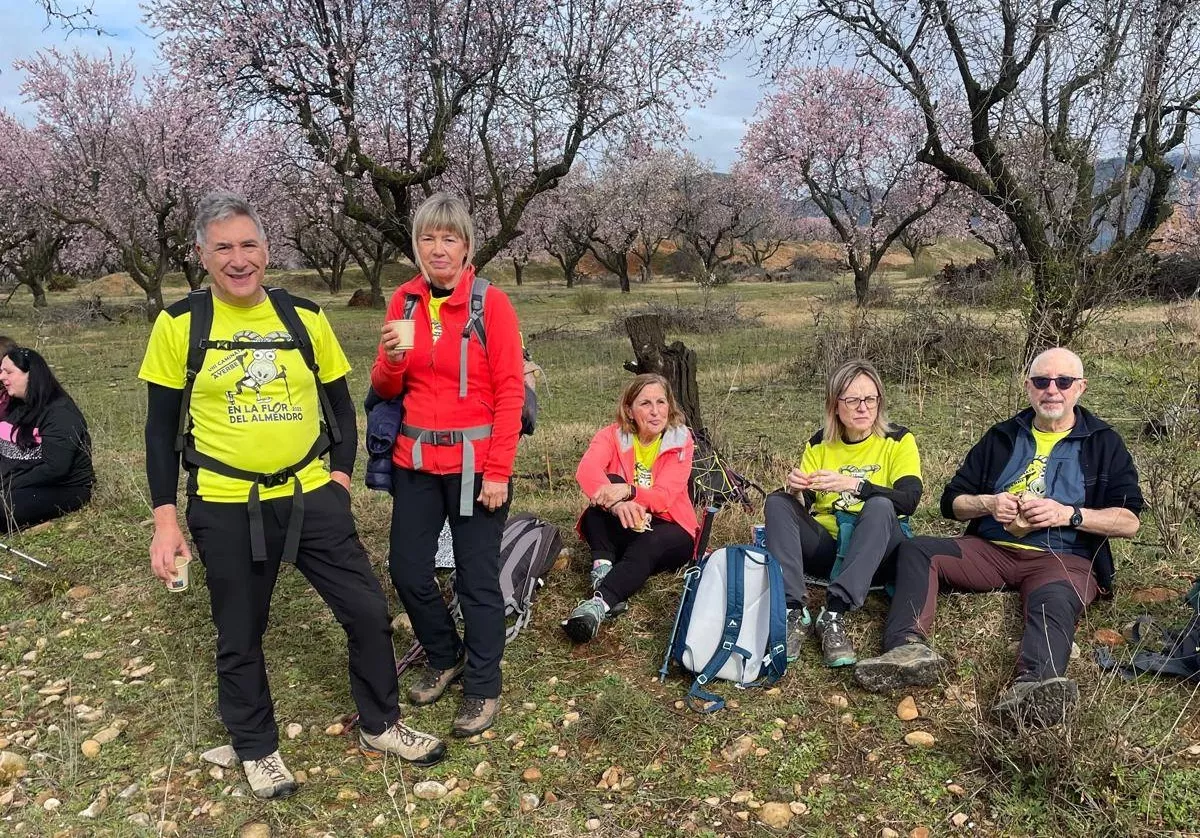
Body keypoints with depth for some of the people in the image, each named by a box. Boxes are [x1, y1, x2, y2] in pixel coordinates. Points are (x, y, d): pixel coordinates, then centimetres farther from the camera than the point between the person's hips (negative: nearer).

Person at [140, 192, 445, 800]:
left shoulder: (305, 317, 1)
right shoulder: (179, 324, -5)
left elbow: (340, 403, 10)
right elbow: (162, 428, -1)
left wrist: (341, 471, -1)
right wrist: (165, 517, -4)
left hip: (311, 497, 2)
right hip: (226, 508, -2)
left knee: (368, 613, 5)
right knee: (239, 638, 13)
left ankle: (380, 725, 29)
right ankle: (256, 748, 36)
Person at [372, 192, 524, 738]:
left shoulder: (490, 302, -8)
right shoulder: (405, 301, 5)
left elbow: (510, 392, -9)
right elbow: (386, 390, 8)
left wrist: (498, 472, -14)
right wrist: (391, 360, -15)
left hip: (474, 463, -5)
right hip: (415, 459, 5)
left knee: (477, 579, 3)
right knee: (406, 568, 10)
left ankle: (482, 688, 22)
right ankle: (445, 656, 36)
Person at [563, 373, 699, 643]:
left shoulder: (680, 441, -7)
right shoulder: (612, 435, -5)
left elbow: (664, 496, -20)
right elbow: (586, 470, -27)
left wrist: (628, 491, -41)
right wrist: (617, 503, -47)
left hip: (667, 531, -1)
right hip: (620, 529, 1)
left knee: (646, 547, -37)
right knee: (609, 482, -27)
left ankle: (599, 603, -56)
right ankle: (602, 566, -38)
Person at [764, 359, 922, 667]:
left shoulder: (898, 441, -1)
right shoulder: (819, 445, 8)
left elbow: (909, 500, -16)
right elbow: (802, 506, 4)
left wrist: (854, 485, -31)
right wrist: (795, 490, -20)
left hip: (877, 552, -3)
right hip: (825, 547, 3)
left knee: (879, 505, -32)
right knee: (777, 502, -20)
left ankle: (835, 615, -37)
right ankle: (794, 612, -32)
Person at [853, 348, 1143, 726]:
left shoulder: (1103, 442, 12)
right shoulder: (1002, 437, 18)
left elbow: (1129, 521, 2)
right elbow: (952, 502, 16)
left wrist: (1068, 514, -14)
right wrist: (988, 503, -6)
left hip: (1064, 557, -3)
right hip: (992, 550, 4)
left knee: (1054, 602, -38)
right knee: (915, 550, -20)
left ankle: (1036, 684, -68)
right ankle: (909, 647, -44)